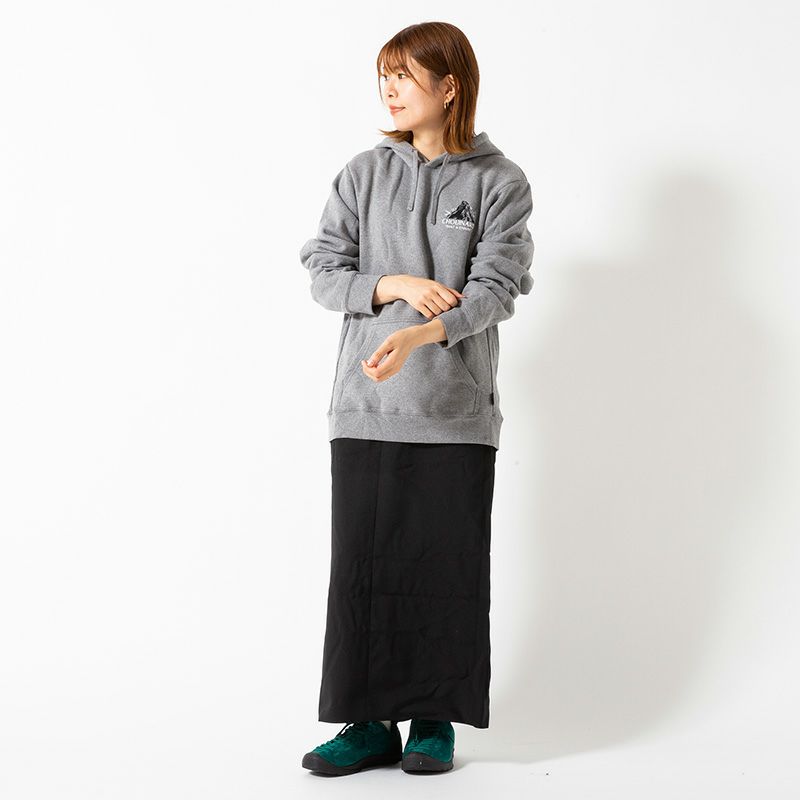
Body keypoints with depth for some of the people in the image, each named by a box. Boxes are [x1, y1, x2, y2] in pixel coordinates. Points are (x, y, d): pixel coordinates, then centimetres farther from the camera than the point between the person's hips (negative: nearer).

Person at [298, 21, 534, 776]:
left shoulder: (499, 183, 0)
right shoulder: (364, 174, 7)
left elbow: (495, 288, -9)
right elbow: (323, 269, 5)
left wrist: (418, 336, -25)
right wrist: (394, 286, -13)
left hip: (457, 408, -2)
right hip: (365, 403, 2)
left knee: (448, 566, 3)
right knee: (362, 564, 3)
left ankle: (436, 719, 17)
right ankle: (368, 722, 13)